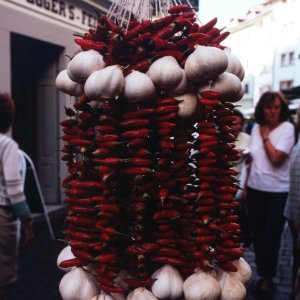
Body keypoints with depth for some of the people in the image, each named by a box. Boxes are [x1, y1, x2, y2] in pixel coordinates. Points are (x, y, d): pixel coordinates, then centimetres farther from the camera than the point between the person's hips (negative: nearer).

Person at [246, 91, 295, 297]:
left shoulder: (287, 128, -10)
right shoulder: (256, 128, 5)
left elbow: (276, 158, -20)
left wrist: (266, 136, -10)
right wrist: (246, 185, 12)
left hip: (278, 192, -5)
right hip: (255, 189, 5)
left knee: (271, 236, 3)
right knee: (257, 235, 12)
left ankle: (268, 278, 23)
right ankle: (263, 275, 30)